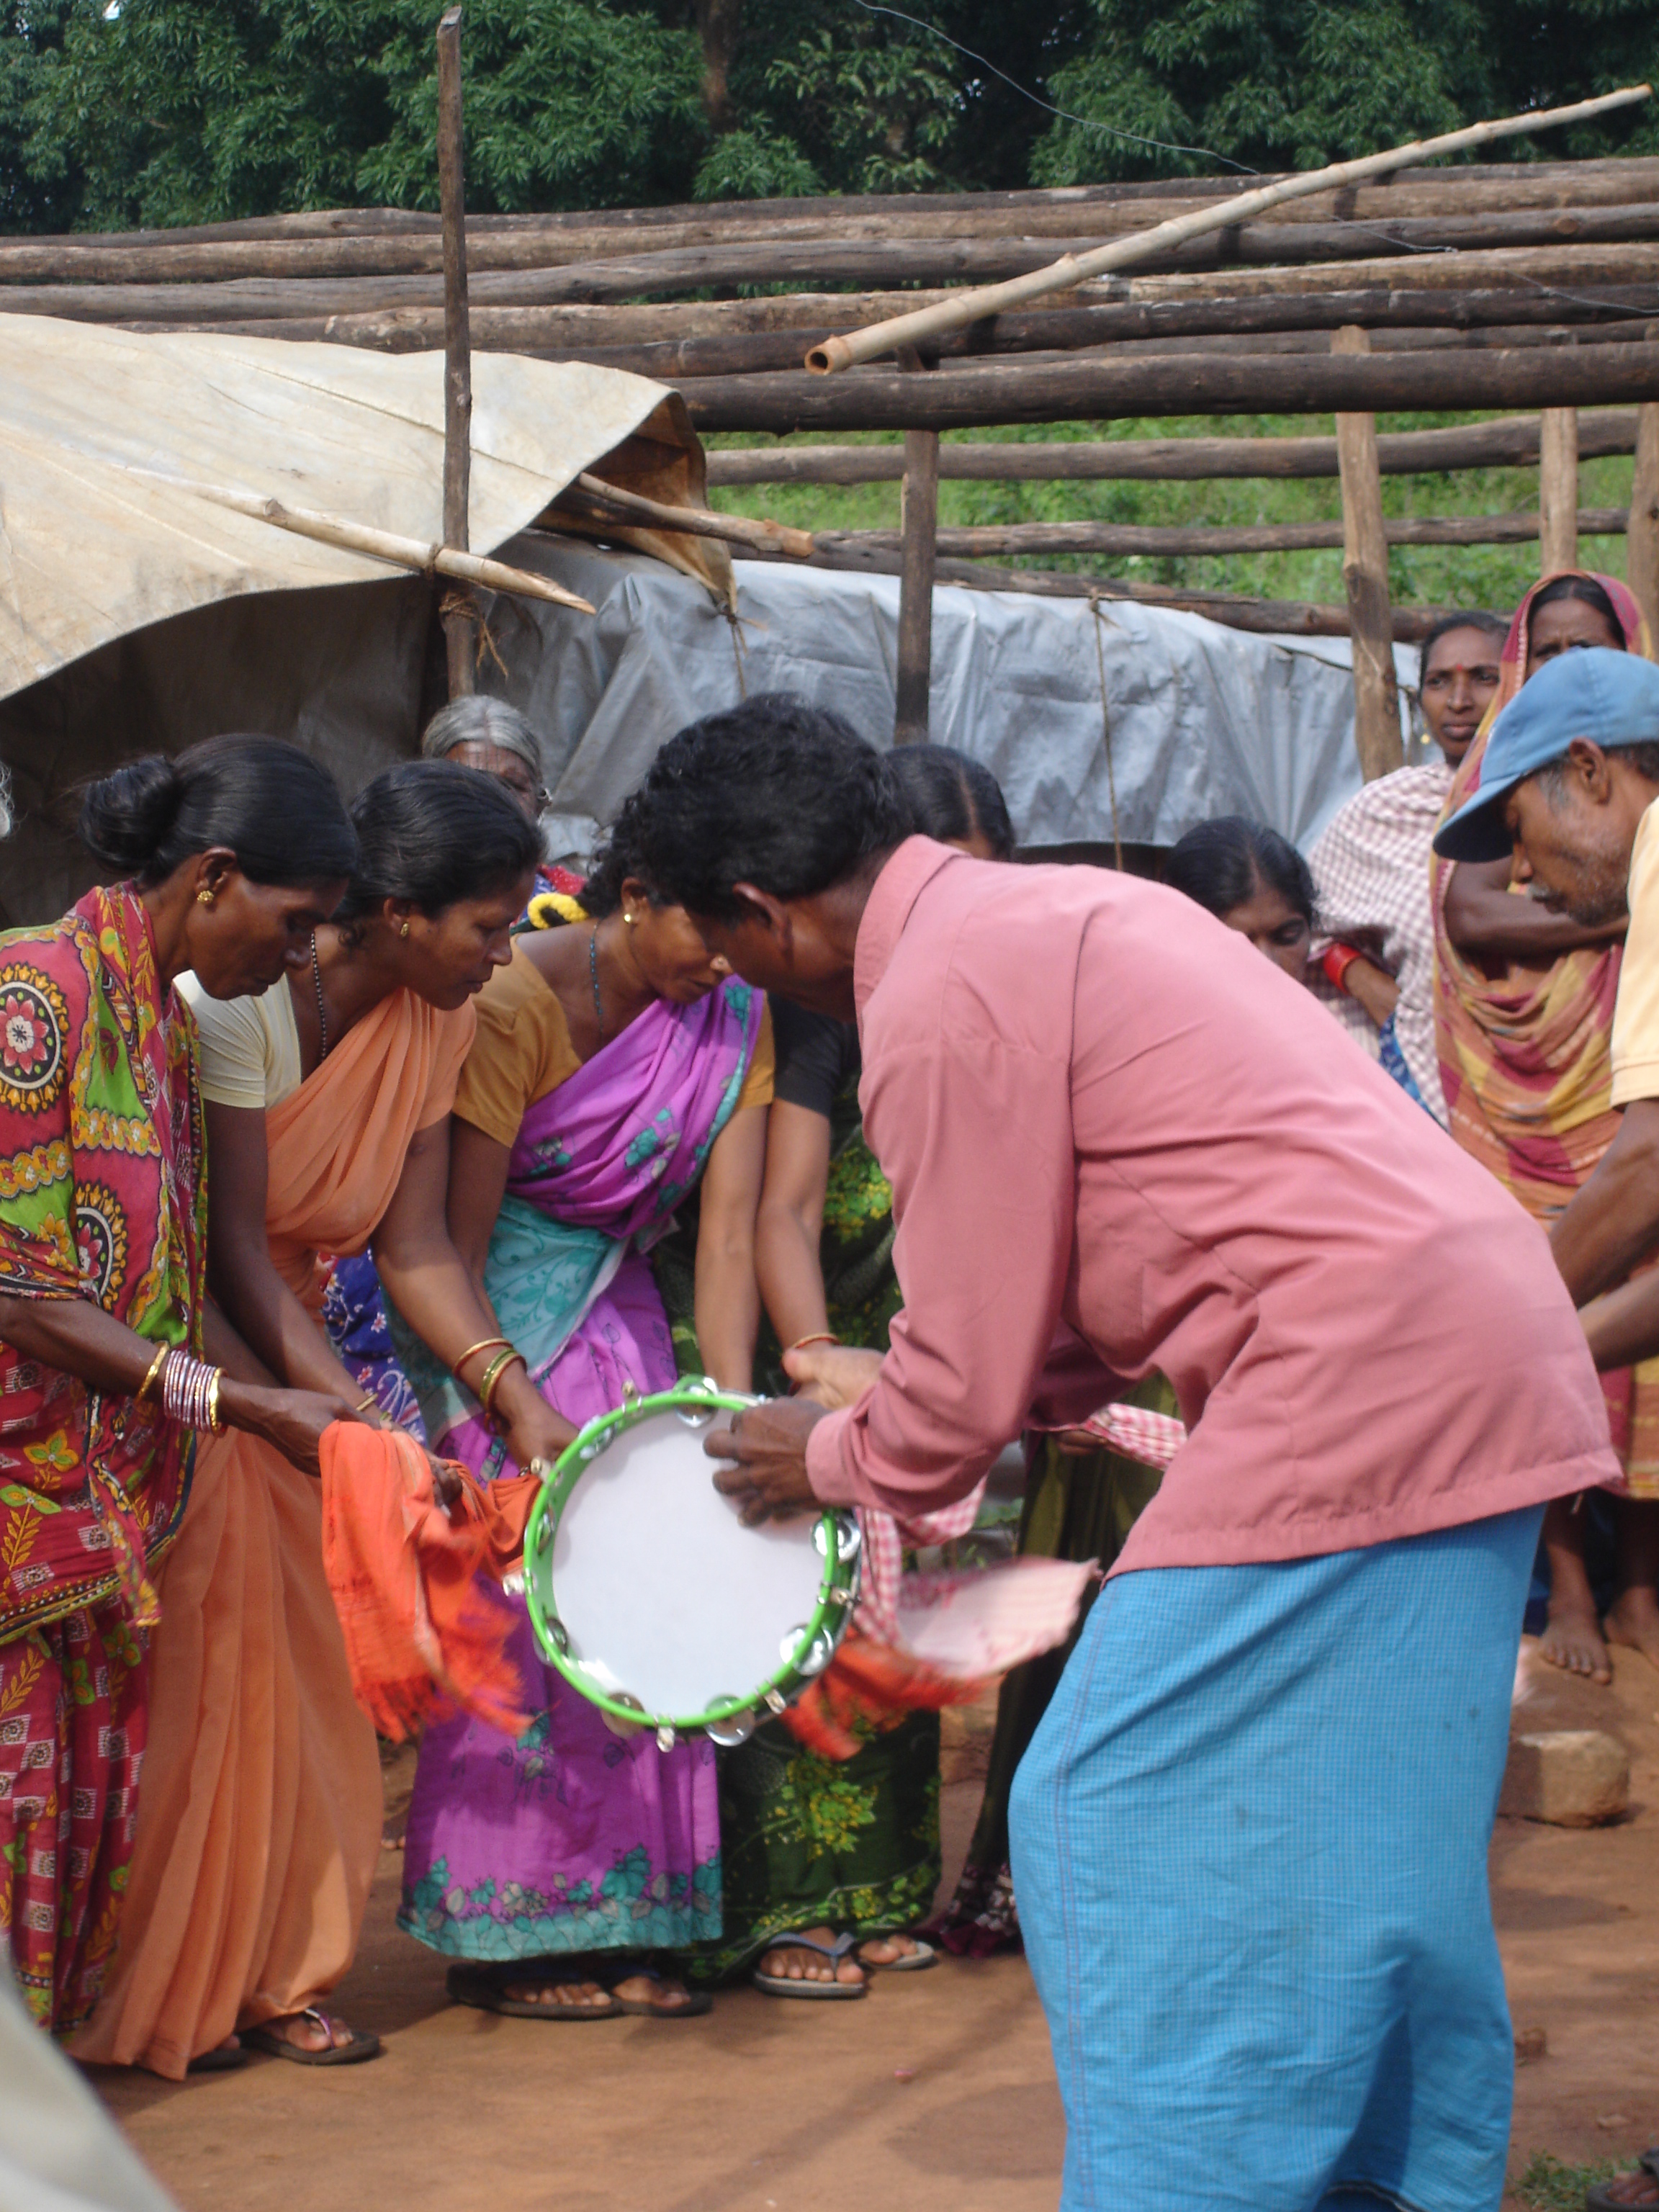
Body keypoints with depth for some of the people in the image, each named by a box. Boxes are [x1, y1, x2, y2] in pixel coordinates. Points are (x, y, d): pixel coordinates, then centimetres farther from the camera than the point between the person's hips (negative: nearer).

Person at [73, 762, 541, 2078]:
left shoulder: (439, 1020, -3)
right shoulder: (235, 995, -25)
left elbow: (416, 1244, -4)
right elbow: (229, 1244, -25)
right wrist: (363, 1427, -31)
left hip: (281, 1344, 7)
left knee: (295, 1670, 5)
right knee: (194, 1661, -7)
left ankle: (266, 1979, 14)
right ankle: (165, 1995, 3)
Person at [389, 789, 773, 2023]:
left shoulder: (736, 1019, -3)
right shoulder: (520, 1002, -19)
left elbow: (729, 1230, -8)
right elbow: (451, 1244, -20)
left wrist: (732, 1405, -19)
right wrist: (517, 1402, -29)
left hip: (621, 1316, 6)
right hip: (490, 1321, -5)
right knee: (518, 1607, -10)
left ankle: (624, 1923, 7)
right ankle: (509, 1938, -1)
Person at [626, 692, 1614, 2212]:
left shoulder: (939, 1009, -11)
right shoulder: (1054, 912, 19)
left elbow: (965, 1392, -6)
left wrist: (834, 1461, 13)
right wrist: (898, 1391, 28)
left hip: (1352, 1386, -10)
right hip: (1490, 1350, 10)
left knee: (1123, 1829, -4)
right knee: (1374, 1864, 18)